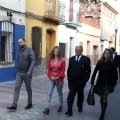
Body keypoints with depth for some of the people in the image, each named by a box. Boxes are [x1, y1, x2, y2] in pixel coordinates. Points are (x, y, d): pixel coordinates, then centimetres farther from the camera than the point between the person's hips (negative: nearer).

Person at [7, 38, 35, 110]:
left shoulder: (29, 50, -8)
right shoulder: (19, 51, 10)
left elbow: (33, 61, -17)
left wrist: (30, 70, -28)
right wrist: (17, 70, 14)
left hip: (27, 74, -5)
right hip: (19, 73, 5)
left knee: (28, 89, 8)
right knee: (16, 88, -3)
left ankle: (30, 103, 24)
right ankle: (14, 105, -3)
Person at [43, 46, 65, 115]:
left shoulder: (62, 60, -5)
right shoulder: (51, 60, 4)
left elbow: (63, 70, -8)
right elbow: (49, 69, 5)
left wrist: (58, 77, -16)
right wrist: (50, 76, -8)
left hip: (59, 79, -2)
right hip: (51, 79, 2)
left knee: (60, 93, 13)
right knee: (49, 93, -4)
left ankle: (61, 106, 31)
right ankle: (47, 108, -4)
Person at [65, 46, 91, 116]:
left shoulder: (86, 59, -3)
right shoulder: (71, 59, 7)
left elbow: (88, 70, -3)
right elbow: (69, 69, 12)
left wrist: (86, 79, -8)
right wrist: (68, 77, 4)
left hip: (81, 81, -1)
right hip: (72, 81, 1)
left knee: (80, 95, 16)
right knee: (71, 96, -5)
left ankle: (80, 107, 37)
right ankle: (69, 111, -4)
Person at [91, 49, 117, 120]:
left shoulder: (112, 63, -4)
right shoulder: (100, 62, -1)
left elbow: (114, 74, -1)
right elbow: (95, 72, 1)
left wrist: (114, 83, -3)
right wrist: (92, 81, -3)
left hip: (108, 83, -2)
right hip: (100, 83, 2)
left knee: (104, 98, -10)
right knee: (102, 98, 13)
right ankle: (103, 111, 30)